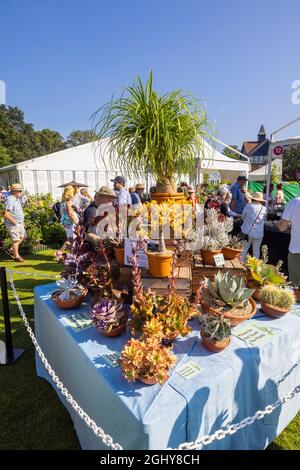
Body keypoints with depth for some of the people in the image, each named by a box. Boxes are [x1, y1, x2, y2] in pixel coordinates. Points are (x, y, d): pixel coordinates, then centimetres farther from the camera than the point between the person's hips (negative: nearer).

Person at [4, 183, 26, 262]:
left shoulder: (17, 199, 10)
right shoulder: (10, 200, -20)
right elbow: (6, 214, -25)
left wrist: (22, 222, 14)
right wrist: (15, 223, -20)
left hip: (20, 223, 9)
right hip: (12, 224, -9)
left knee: (22, 237, 16)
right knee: (16, 240, 0)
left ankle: (11, 250, 28)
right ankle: (17, 256, 13)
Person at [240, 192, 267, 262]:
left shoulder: (248, 206, -5)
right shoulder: (264, 209, -1)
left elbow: (243, 217, 7)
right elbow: (264, 220, 13)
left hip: (247, 232, -1)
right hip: (258, 234, 1)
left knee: (244, 249, 11)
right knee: (256, 251, 12)